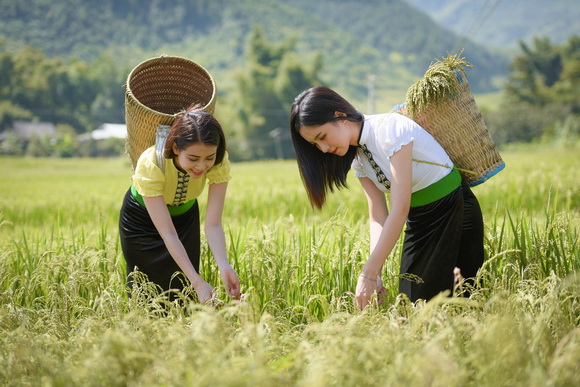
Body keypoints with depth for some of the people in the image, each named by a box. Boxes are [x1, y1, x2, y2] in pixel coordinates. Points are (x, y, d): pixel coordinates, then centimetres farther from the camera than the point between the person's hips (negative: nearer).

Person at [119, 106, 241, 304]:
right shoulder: (150, 165, -39)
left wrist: (224, 267, -50)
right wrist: (198, 281, -48)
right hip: (141, 219, -2)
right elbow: (168, 233, -39)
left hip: (185, 216, 3)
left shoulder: (218, 163, -30)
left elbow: (213, 224, -32)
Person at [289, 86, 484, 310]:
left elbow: (400, 208, -30)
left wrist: (369, 273, -31)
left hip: (453, 213, -7)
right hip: (418, 221, 7)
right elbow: (378, 217, -4)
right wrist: (375, 274, -18)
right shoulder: (356, 156, -1)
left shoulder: (389, 128, -25)